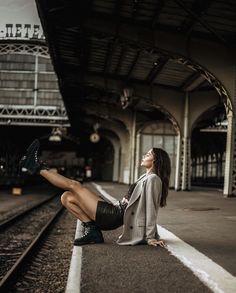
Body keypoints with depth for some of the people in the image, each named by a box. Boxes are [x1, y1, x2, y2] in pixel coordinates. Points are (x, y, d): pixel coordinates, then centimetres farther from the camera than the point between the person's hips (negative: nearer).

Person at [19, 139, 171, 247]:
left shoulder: (153, 179, -11)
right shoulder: (146, 177, 19)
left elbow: (151, 210, -15)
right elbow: (147, 210, 22)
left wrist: (151, 237, -16)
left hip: (114, 215, -9)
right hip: (114, 210, 9)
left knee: (74, 184, -6)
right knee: (67, 197, 8)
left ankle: (38, 168, 6)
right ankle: (92, 230, 1)